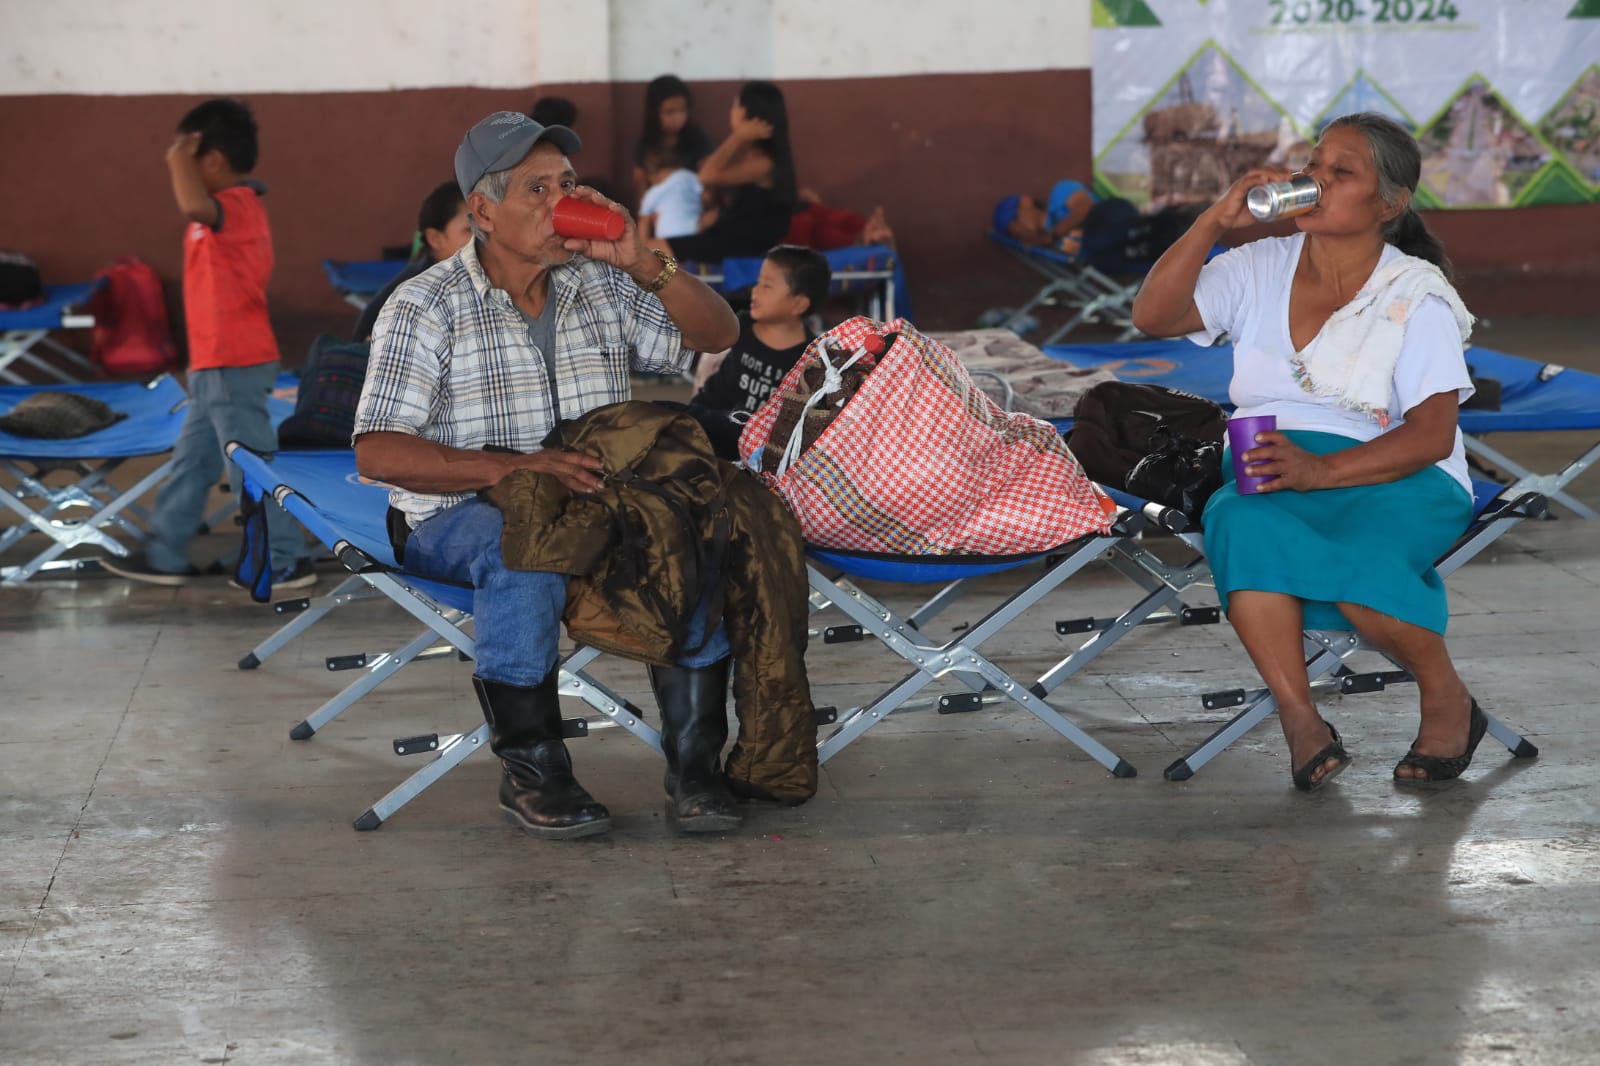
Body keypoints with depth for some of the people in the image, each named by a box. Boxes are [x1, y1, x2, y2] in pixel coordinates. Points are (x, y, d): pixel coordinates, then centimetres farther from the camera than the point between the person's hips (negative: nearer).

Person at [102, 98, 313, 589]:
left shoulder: (234, 207, -20)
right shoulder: (238, 208, 13)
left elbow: (193, 205, -42)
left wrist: (179, 156, -27)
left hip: (232, 365, -10)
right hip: (221, 364, 10)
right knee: (192, 462, 16)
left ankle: (288, 561, 5)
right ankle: (164, 554, 24)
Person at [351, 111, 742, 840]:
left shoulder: (603, 287, 10)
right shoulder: (424, 308, -4)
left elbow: (716, 335, 7)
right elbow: (380, 452, -13)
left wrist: (641, 263, -9)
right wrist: (514, 467, -26)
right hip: (460, 516, -4)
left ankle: (695, 763, -20)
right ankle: (531, 769, -24)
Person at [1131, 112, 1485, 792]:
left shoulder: (1415, 295, 0)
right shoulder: (1260, 269, 13)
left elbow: (1432, 434, -11)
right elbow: (1152, 317, 1)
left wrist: (1322, 469, -26)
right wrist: (1216, 221, -7)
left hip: (1392, 479, -3)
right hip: (1268, 468, 3)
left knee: (1353, 556, -37)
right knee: (1244, 523, -35)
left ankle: (1449, 703, -10)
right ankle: (1300, 721, -31)